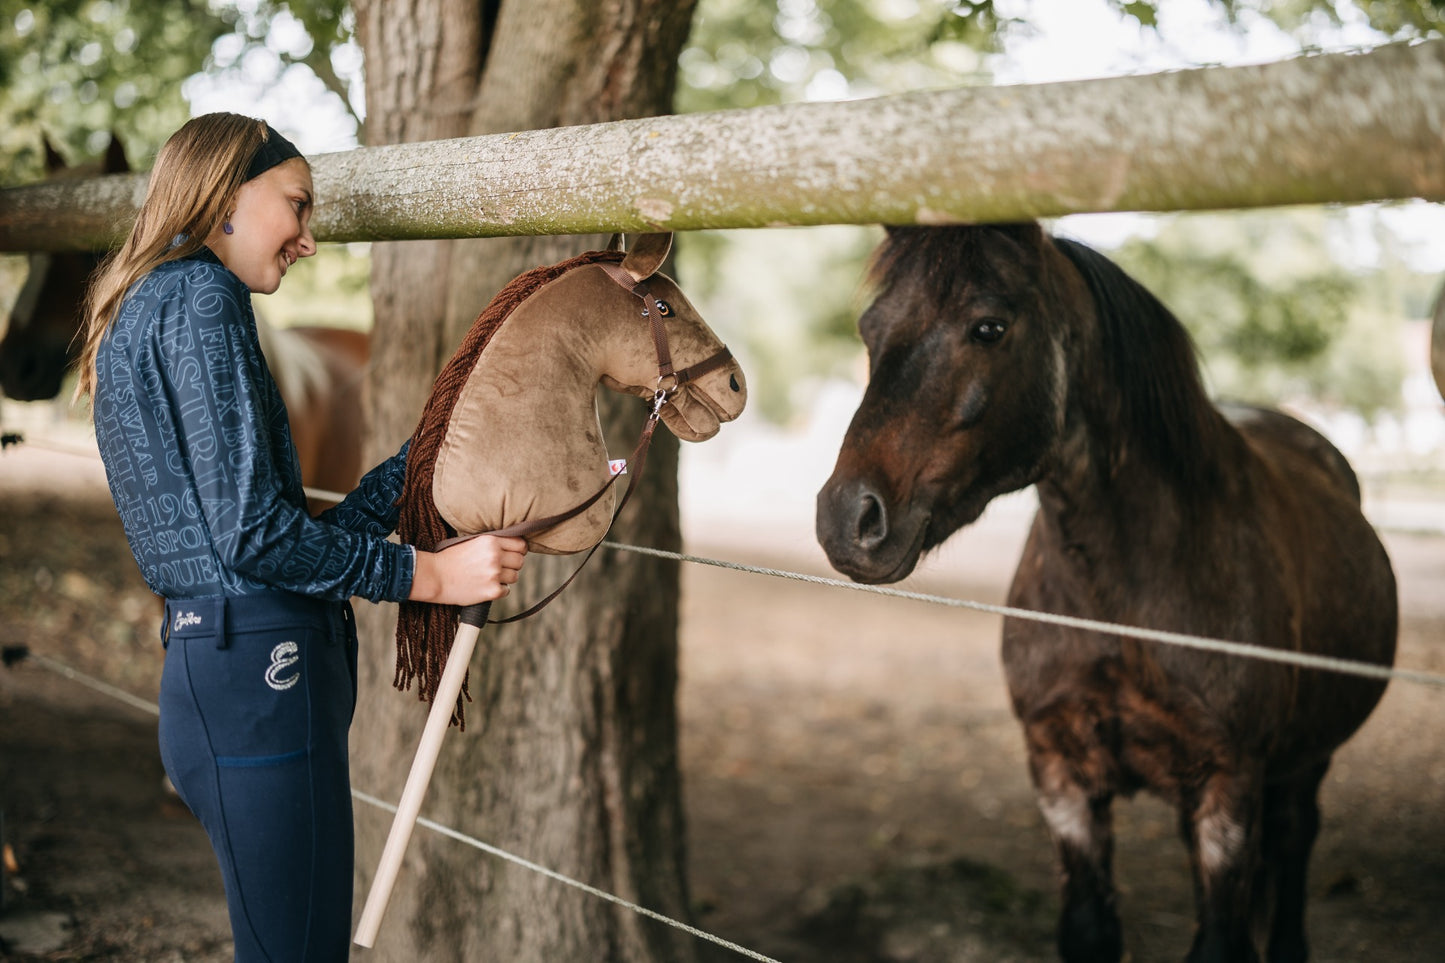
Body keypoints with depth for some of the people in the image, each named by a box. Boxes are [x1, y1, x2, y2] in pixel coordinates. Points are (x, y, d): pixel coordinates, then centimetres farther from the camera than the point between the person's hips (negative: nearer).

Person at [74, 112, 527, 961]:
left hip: (217, 673, 10)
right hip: (259, 676, -10)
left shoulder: (142, 315, 22)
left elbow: (306, 536, 19)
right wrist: (430, 575, -10)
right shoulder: (198, 297, -8)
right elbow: (252, 536, -17)